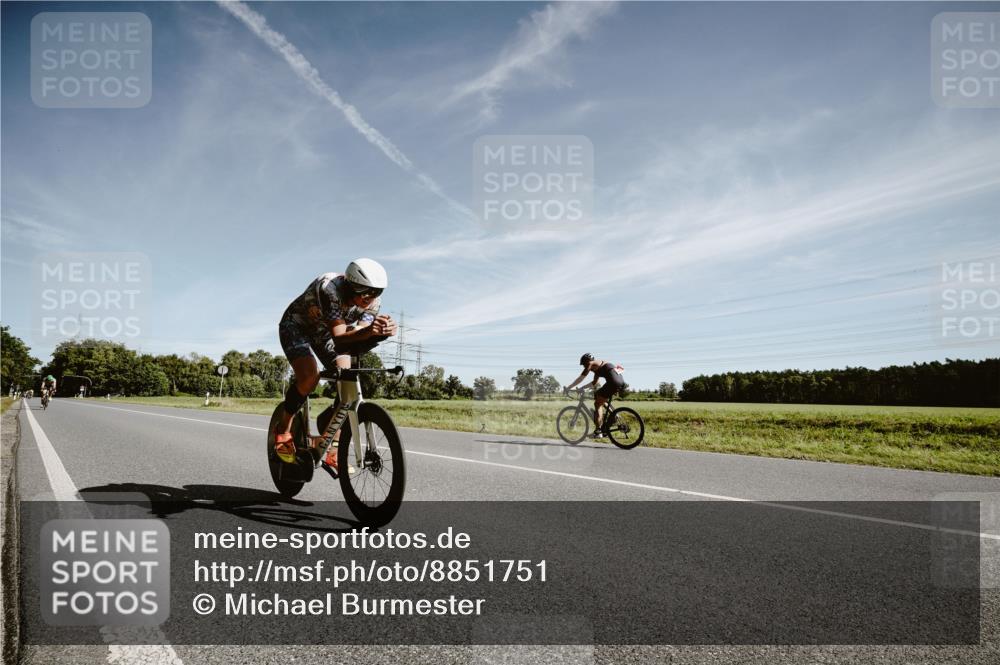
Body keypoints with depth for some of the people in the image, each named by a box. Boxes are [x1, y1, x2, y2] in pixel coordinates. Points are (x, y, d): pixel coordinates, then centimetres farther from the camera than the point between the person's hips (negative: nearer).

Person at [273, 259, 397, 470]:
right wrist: (368, 331, -65)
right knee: (309, 378, -28)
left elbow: (356, 340, -29)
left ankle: (332, 450, -3)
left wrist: (381, 332, -49)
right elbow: (339, 339, -47)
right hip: (296, 326, -5)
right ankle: (282, 431, -2)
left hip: (324, 331, 5)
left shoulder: (373, 301, -23)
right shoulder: (330, 288, -39)